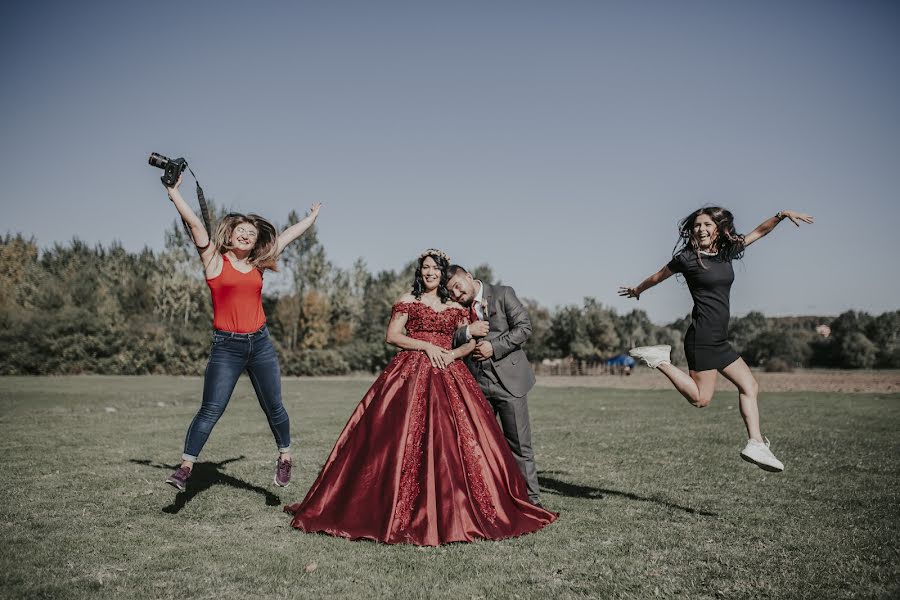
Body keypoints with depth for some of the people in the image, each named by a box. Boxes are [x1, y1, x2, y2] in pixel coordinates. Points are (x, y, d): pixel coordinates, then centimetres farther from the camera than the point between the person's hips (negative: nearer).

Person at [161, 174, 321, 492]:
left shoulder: (257, 265, 10)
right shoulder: (215, 260, 0)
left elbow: (288, 235, 22)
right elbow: (194, 222, -8)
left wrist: (313, 216, 34)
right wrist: (173, 190, -14)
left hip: (260, 344, 4)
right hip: (226, 347, -4)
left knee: (273, 407, 10)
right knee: (210, 410, -7)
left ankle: (284, 457, 28)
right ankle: (185, 467, 2)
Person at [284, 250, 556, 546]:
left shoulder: (455, 307, 14)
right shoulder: (408, 300, 6)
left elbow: (473, 341, 13)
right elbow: (392, 335, -2)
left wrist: (454, 353, -6)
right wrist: (427, 346, -11)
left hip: (449, 376, 3)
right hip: (411, 373, -3)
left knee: (454, 438, -3)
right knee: (405, 438, -8)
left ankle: (452, 510, 8)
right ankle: (402, 510, 0)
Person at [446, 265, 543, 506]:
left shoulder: (503, 294, -1)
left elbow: (524, 327, -8)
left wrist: (494, 346, -15)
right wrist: (467, 332, -15)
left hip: (509, 380, -3)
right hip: (476, 384, 4)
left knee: (519, 444, 3)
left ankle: (530, 498, 14)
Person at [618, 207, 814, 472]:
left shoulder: (726, 252, 12)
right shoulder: (687, 257, -5)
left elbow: (758, 232, 18)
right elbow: (658, 276, 10)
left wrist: (781, 215, 4)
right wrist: (637, 290, 24)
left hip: (719, 340, 7)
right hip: (703, 337, -7)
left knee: (750, 386, 6)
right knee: (700, 398, -6)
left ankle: (755, 445, 8)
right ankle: (660, 360, 4)